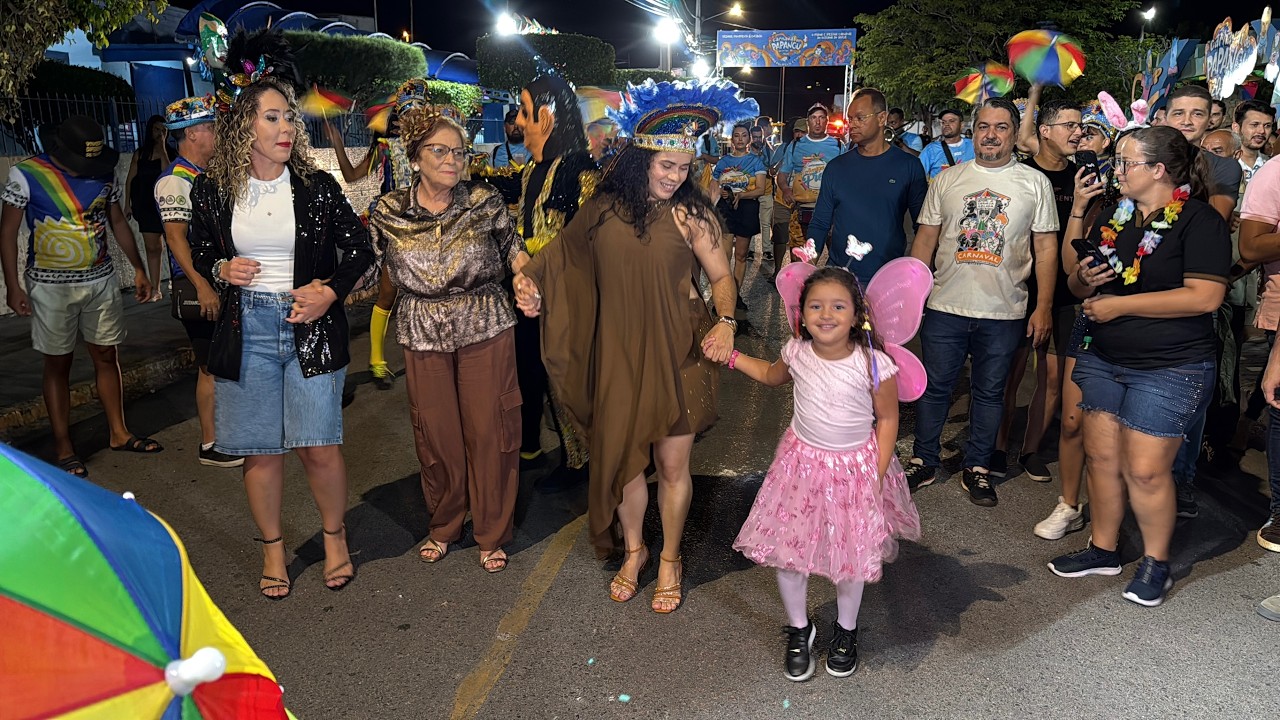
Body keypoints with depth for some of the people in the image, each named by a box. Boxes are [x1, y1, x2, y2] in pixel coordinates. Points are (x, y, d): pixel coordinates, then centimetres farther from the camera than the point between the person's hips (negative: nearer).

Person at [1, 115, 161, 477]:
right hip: (52, 285, -4)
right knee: (58, 364, 4)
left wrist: (139, 269, 13)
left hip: (101, 280, 4)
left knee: (107, 356, 11)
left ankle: (119, 433, 22)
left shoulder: (104, 174, 2)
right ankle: (63, 448, 12)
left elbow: (118, 222, 13)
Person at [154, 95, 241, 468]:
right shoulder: (175, 180, -13)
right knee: (212, 367, -3)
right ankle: (210, 445, 8)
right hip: (197, 286, -9)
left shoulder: (207, 176, 15)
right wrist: (202, 285, -27)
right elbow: (175, 236, -20)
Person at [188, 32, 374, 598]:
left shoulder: (317, 186, -2)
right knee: (260, 449, 7)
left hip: (311, 327, -1)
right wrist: (221, 270, -6)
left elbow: (359, 248, 4)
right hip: (246, 329, 1)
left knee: (319, 445, -2)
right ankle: (272, 548, 27)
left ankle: (335, 536, 22)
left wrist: (330, 290, -11)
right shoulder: (213, 189, 1)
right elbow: (200, 250, 16)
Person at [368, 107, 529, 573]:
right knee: (436, 434, 10)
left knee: (489, 431, 4)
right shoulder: (388, 212, -1)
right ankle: (444, 525, 33)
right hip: (424, 337, 1)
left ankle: (492, 534, 22)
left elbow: (514, 250, 6)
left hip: (486, 330, -1)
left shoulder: (485, 203, -4)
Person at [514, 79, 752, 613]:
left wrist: (725, 323, -18)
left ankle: (669, 559, 29)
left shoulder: (690, 213, -6)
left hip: (676, 354, -2)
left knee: (671, 464, 7)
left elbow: (721, 276, 0)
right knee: (623, 457, 12)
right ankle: (633, 551, 36)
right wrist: (529, 278, -1)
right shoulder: (605, 208, 1)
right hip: (618, 353, 3)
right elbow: (565, 256, 16)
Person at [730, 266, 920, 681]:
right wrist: (731, 356, 9)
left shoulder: (874, 364, -20)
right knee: (785, 550, 5)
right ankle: (799, 629, 30)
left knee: (851, 553, 10)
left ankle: (845, 630, 38)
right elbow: (772, 376, 15)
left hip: (855, 468, -2)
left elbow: (887, 418, -8)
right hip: (801, 461, 3)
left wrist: (878, 475, -10)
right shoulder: (797, 352, -9)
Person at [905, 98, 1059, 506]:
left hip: (1004, 312, -1)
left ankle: (977, 468, 24)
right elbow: (925, 239, 8)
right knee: (935, 387, 9)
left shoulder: (1035, 182, 2)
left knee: (990, 392, 10)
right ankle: (924, 461, 23)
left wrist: (1044, 307, -3)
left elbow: (1046, 248, 2)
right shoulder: (947, 180, 6)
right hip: (945, 306, 1)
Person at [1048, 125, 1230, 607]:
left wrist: (1119, 304, -19)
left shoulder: (1200, 220, -11)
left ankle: (1156, 562, 18)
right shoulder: (1114, 215, 10)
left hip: (1170, 369, -6)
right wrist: (1084, 279, -8)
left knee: (1145, 471, -3)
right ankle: (1103, 549, 26)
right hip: (1104, 360, 6)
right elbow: (1079, 285, 17)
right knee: (1101, 457, 10)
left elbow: (1204, 296, -22)